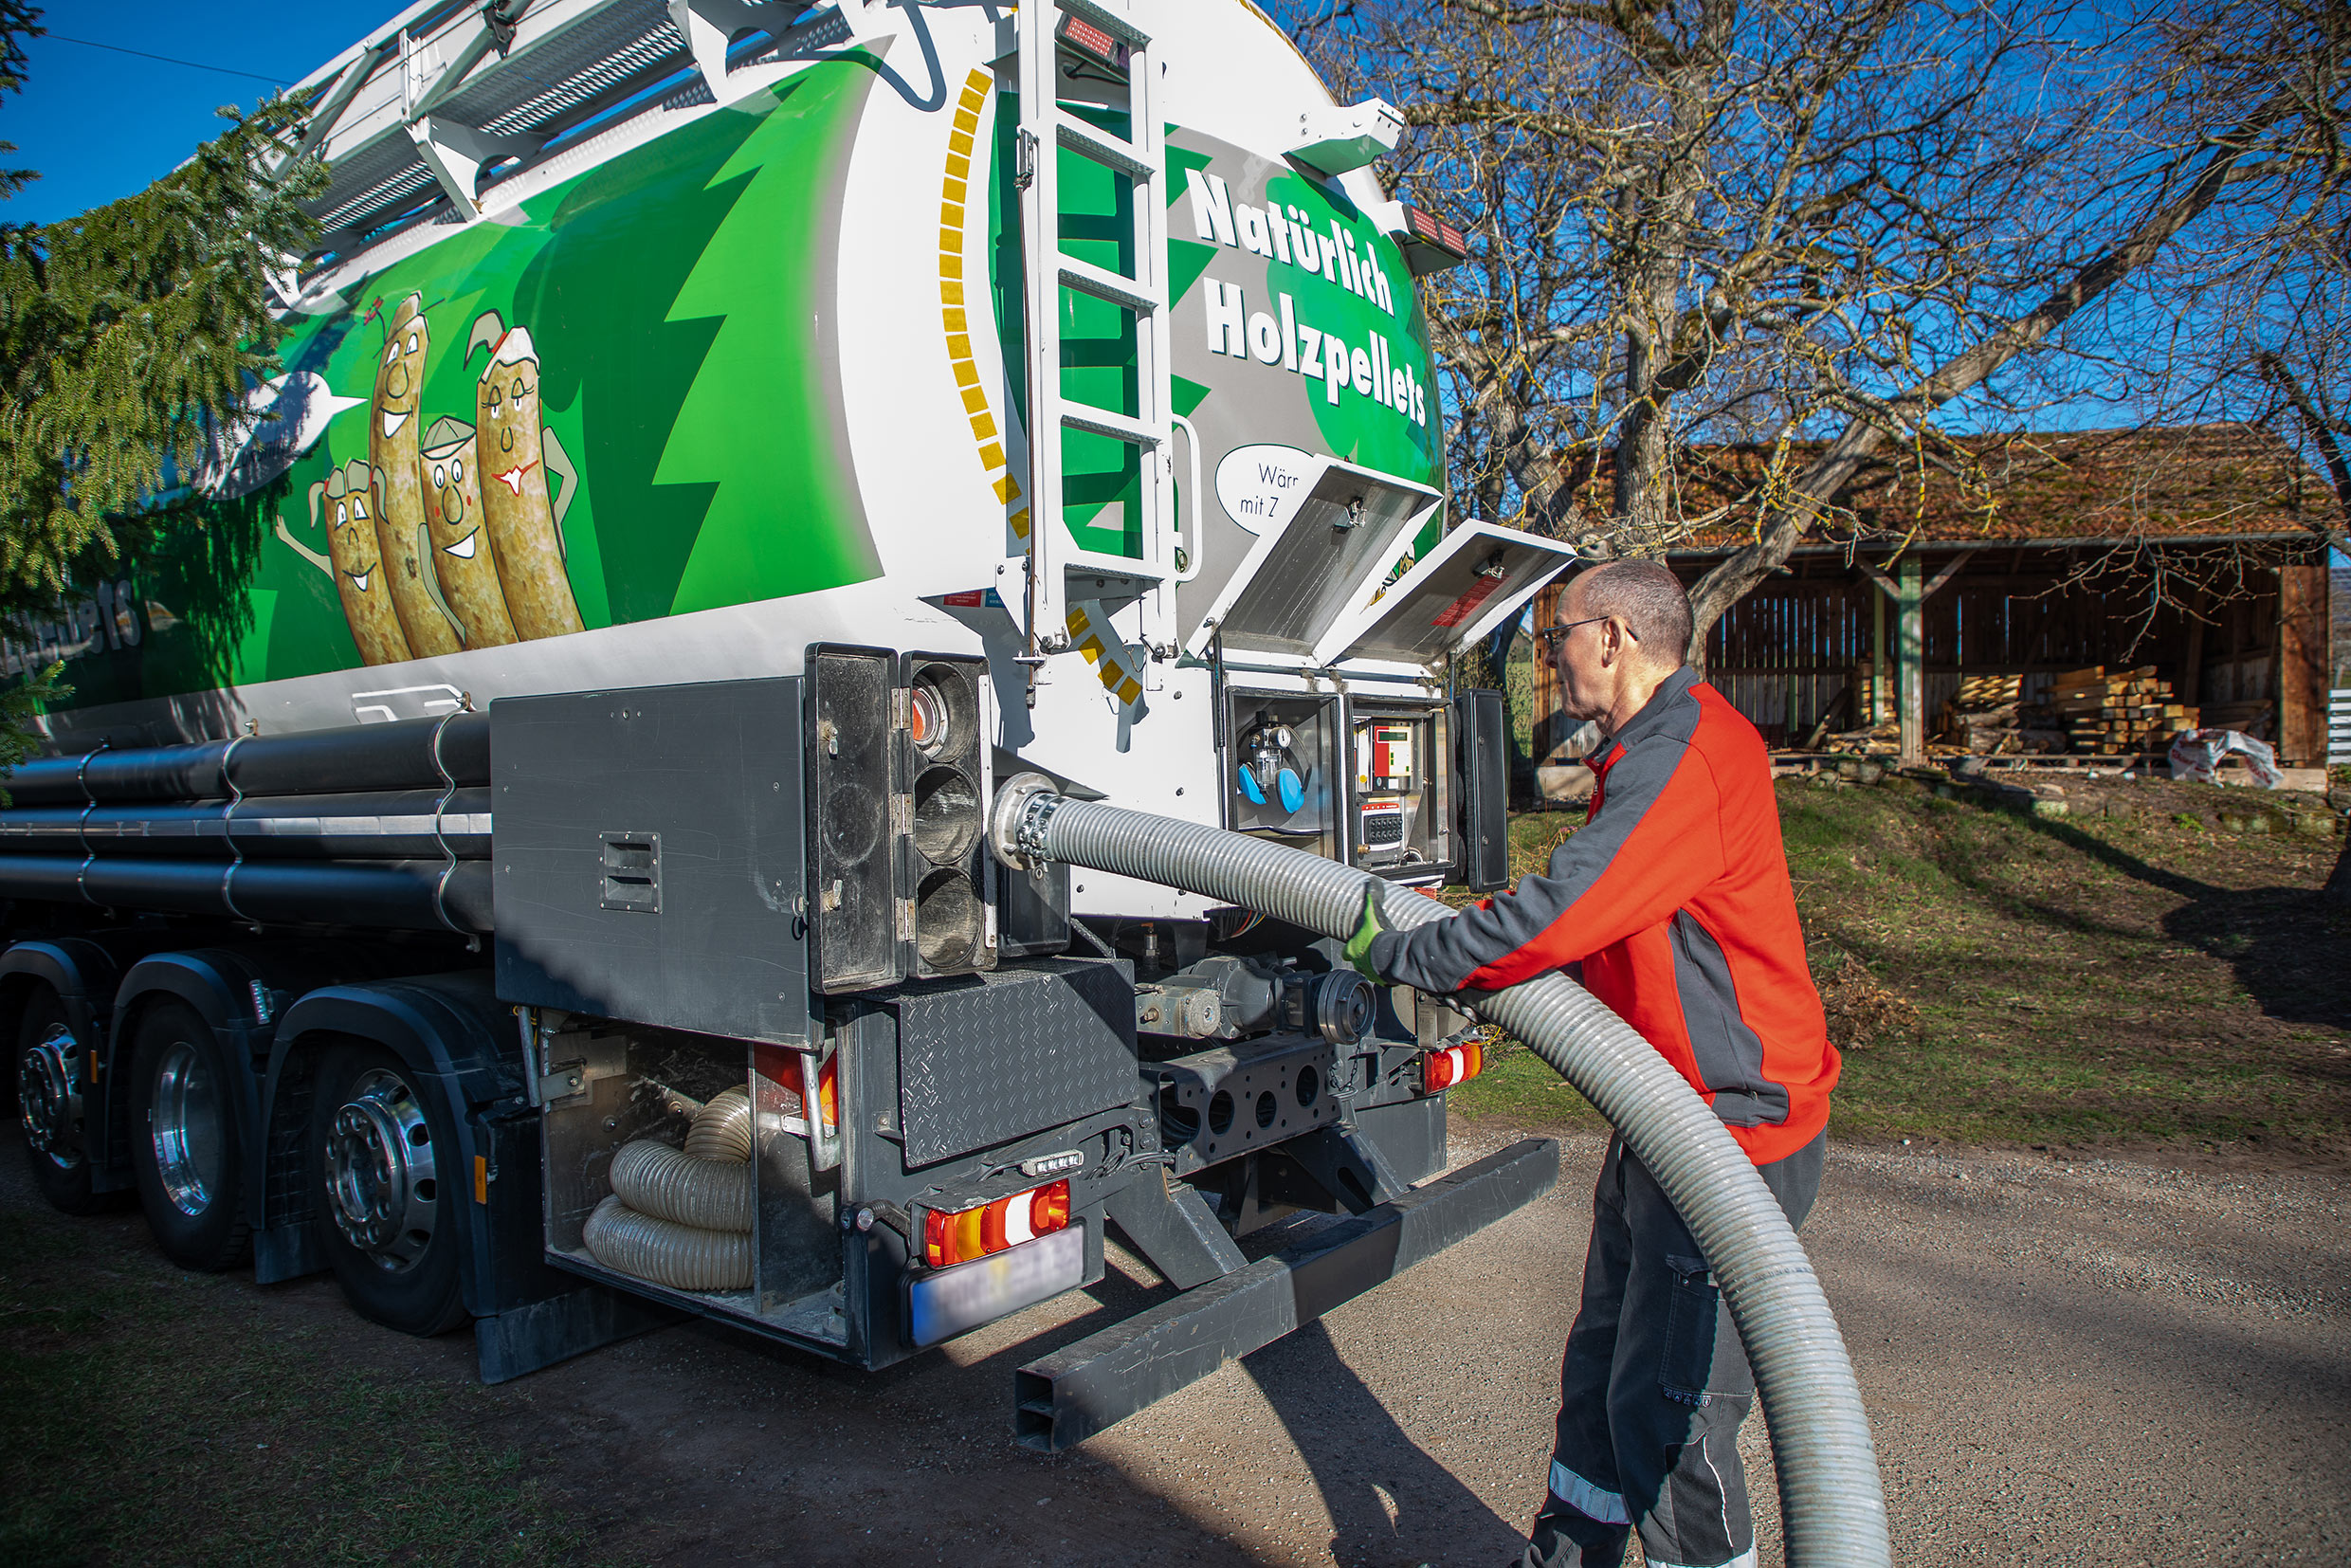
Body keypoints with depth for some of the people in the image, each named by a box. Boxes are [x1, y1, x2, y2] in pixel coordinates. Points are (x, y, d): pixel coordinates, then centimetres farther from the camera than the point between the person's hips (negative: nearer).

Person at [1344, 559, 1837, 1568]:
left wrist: (1395, 956, -15)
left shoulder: (1689, 751, -21)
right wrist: (1484, 981, 7)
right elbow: (1596, 924, 19)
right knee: (1602, 1370, 20)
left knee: (1668, 1412, -1)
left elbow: (1558, 913, -27)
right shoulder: (1652, 750, 14)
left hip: (1730, 1133, -10)